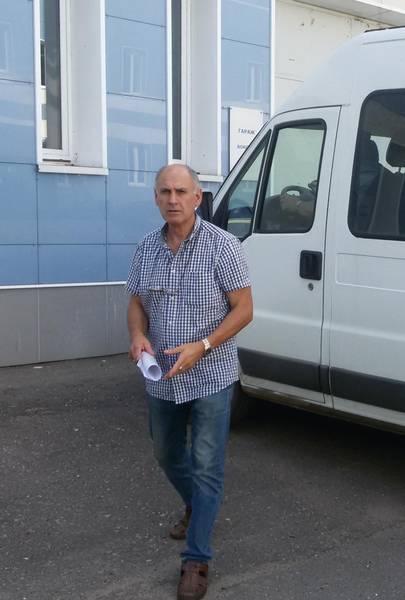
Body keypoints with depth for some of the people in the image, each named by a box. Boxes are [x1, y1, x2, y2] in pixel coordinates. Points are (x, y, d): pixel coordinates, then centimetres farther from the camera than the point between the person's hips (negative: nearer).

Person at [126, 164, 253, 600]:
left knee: (206, 466, -1)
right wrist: (138, 335, -11)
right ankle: (195, 507, 49)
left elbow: (243, 309, -12)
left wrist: (202, 347, -24)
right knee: (166, 455, 21)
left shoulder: (222, 245, -13)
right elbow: (136, 303, 11)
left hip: (210, 379, -5)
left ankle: (196, 560, 9)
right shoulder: (147, 248, 2)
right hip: (161, 379, 6)